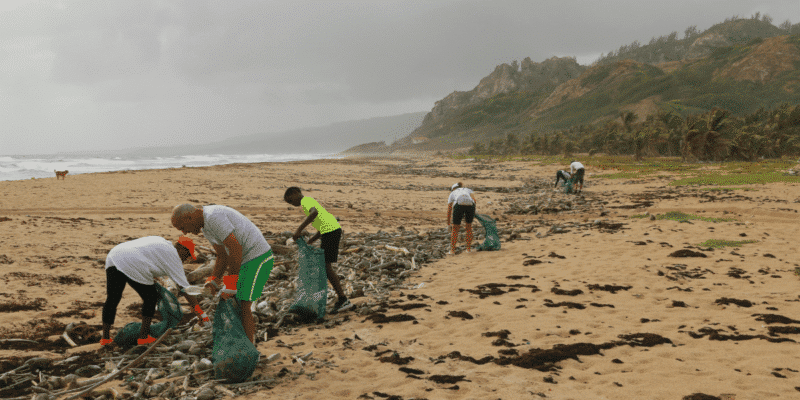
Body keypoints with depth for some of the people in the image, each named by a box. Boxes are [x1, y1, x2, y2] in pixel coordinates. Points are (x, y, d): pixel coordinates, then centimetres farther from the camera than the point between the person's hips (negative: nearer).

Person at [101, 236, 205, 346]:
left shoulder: (159, 241, 31)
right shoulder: (173, 257, 8)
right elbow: (185, 289, 7)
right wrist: (202, 314, 10)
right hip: (131, 263, -8)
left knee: (112, 299, 16)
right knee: (150, 299, 10)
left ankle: (105, 338, 21)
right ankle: (144, 337, 14)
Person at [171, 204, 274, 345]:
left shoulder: (214, 217, -21)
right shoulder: (205, 226, 13)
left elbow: (236, 248, -24)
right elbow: (222, 256, 15)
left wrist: (231, 278, -15)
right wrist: (213, 280, 2)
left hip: (258, 258, -10)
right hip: (247, 259, 10)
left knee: (243, 306, -9)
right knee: (235, 303, 13)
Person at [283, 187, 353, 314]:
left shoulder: (305, 200, -3)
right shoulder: (311, 202, 27)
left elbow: (314, 213, -27)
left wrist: (299, 230, -26)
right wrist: (308, 242, 20)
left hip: (330, 231, -10)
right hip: (331, 230, 10)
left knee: (326, 266, -7)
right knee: (323, 265, 14)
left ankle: (343, 300, -5)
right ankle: (340, 299, 14)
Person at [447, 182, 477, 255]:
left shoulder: (452, 193, 35)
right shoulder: (468, 190, 37)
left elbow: (449, 210, 33)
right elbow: (474, 200, 16)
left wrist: (448, 223, 41)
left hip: (459, 205, -1)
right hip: (470, 205, 1)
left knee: (455, 229, 13)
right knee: (469, 227, 22)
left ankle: (452, 250, 15)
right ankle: (469, 249, 26)